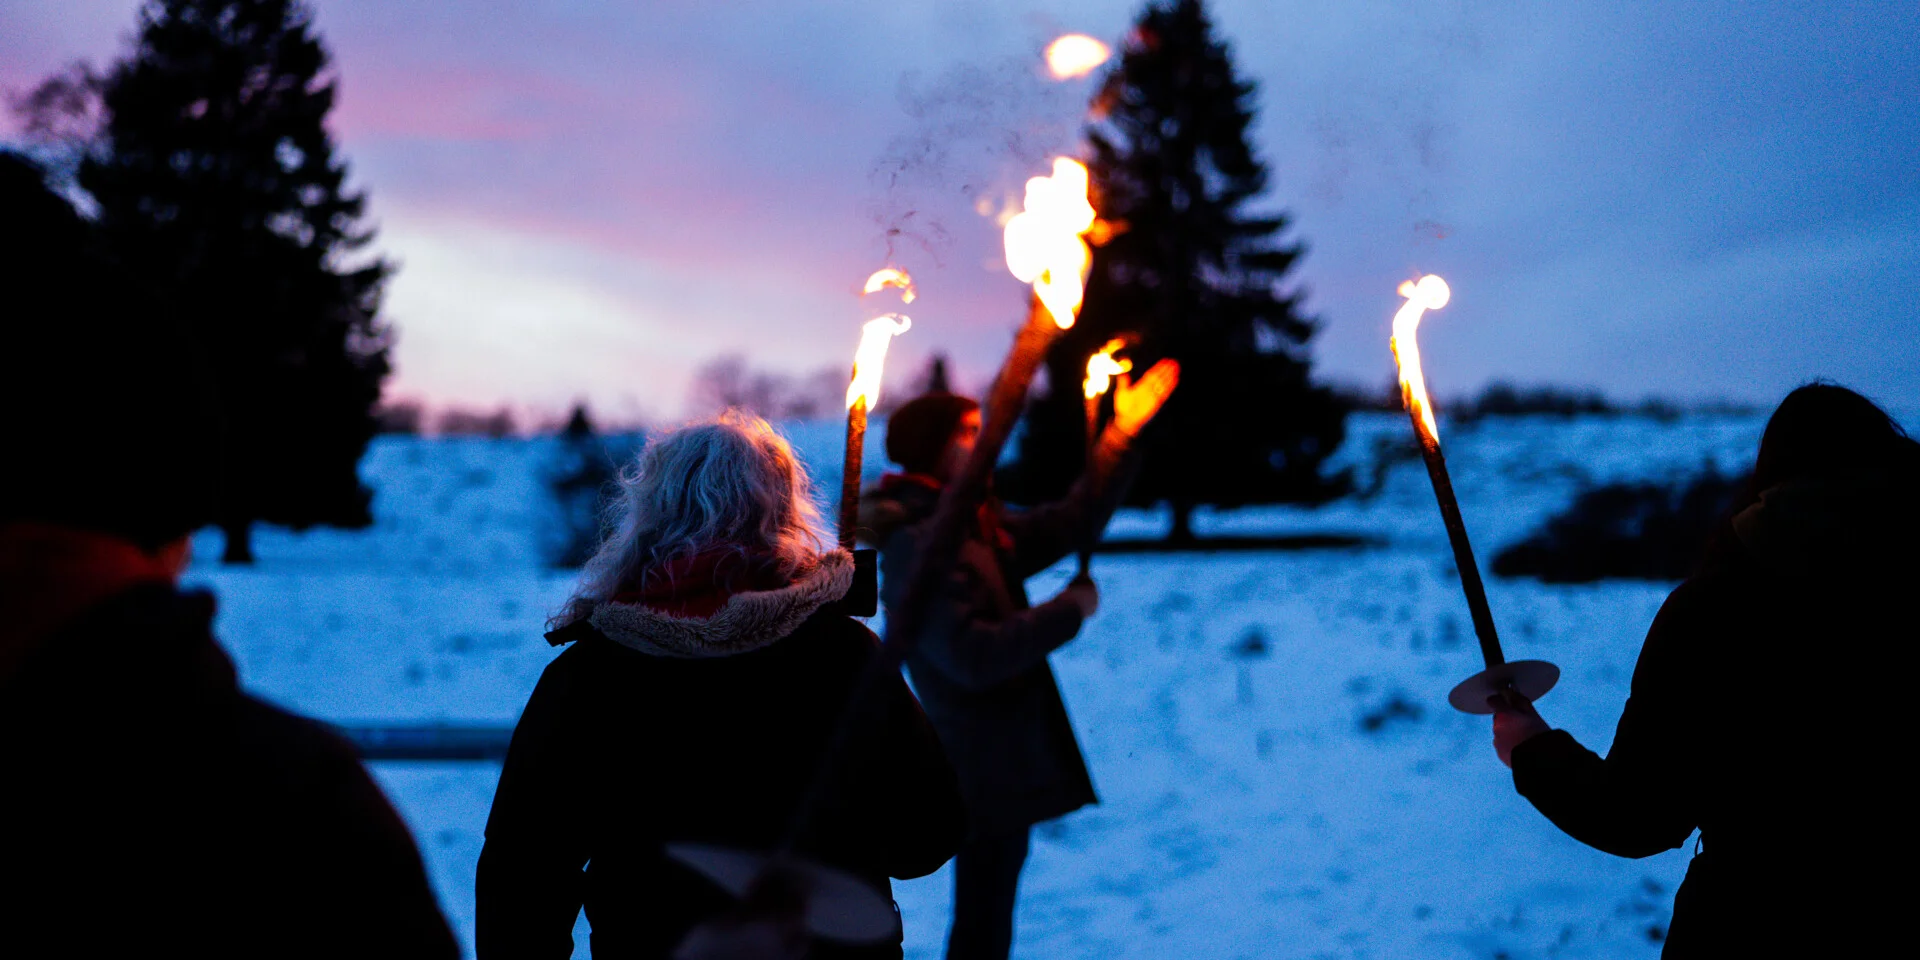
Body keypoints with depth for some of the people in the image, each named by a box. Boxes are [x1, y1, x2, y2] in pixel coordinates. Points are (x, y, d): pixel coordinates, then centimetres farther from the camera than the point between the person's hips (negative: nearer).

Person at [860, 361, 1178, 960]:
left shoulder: (980, 528, 11)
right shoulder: (917, 545, -20)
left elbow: (1067, 526, 16)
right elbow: (975, 656, -29)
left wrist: (1119, 437, 8)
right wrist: (1070, 610, -18)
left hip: (1006, 767, 10)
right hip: (987, 770, -10)